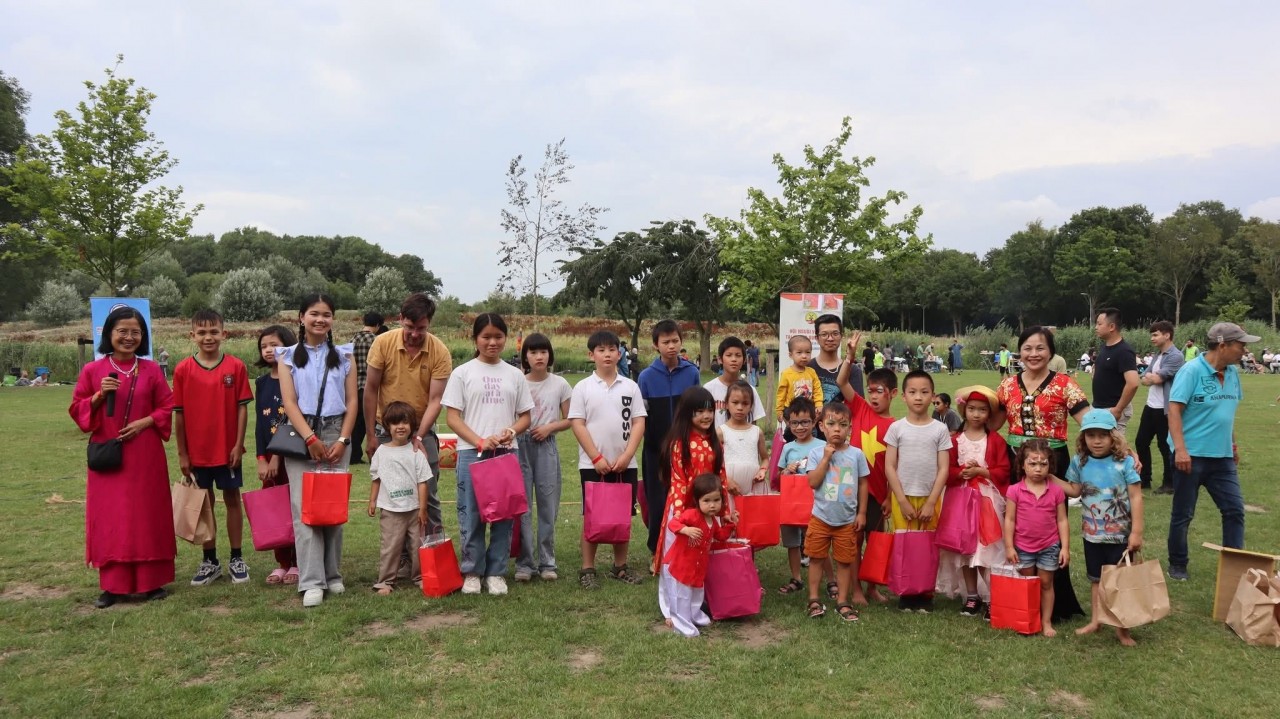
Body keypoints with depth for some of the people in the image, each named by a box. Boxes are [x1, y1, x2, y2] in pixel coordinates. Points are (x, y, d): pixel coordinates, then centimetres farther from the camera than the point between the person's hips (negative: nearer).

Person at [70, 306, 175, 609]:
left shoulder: (151, 369, 3)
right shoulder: (93, 370, 3)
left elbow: (167, 407, 5)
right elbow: (77, 409, 5)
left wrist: (144, 422, -11)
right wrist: (99, 396, -13)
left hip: (145, 455, 0)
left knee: (147, 516, 4)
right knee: (109, 519, 3)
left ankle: (152, 581, 12)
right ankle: (113, 585, 10)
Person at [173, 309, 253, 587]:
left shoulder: (236, 366, -5)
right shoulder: (183, 369, -3)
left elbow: (242, 407, -3)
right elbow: (178, 413, -1)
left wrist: (238, 444, -8)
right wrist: (182, 453, -1)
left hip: (228, 449, -1)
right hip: (197, 450, 1)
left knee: (232, 500, 8)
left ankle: (236, 559, 18)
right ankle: (210, 561, 21)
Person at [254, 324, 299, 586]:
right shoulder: (262, 383, 9)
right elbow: (260, 422, 7)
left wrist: (278, 455, -11)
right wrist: (261, 459, -2)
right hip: (269, 455, 5)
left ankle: (296, 564, 11)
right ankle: (281, 563, 17)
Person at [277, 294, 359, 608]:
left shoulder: (344, 357, 10)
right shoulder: (289, 356, 7)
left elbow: (352, 402, 6)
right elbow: (289, 402, -1)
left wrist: (343, 440, -6)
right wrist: (311, 438, -11)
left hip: (337, 435, 1)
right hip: (301, 435, -1)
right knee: (304, 507, -6)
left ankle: (332, 575, 12)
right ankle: (312, 582, -4)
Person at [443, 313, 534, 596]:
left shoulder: (515, 375, 10)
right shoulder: (462, 373, 3)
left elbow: (525, 415, 12)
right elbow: (452, 417, -1)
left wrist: (512, 431, -10)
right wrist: (479, 441, -14)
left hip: (507, 453, 2)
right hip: (471, 453, -2)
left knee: (504, 514, 4)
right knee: (471, 515, 2)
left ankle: (496, 572, 16)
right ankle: (471, 572, 15)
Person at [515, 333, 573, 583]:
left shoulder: (560, 384, 2)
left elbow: (569, 420, 6)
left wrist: (549, 427, -10)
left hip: (547, 447, 0)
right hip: (521, 446, 0)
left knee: (548, 505, 4)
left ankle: (547, 562, 15)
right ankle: (525, 563, 11)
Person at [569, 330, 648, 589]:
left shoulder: (630, 387, 4)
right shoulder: (583, 387, -1)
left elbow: (639, 422, 1)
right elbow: (577, 424, -6)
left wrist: (627, 455, -10)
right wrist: (596, 458, -12)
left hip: (625, 464, 2)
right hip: (593, 464, -2)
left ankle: (620, 566, 23)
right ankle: (588, 568, 13)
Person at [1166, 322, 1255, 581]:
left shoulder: (1233, 373, 6)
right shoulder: (1192, 371, -14)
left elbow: (1229, 411, 18)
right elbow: (1174, 409, -17)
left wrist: (1233, 445, 19)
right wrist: (1180, 449, -23)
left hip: (1222, 457, 6)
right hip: (1191, 455, -6)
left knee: (1235, 509, 6)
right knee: (1182, 514, 6)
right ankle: (1177, 565, 20)